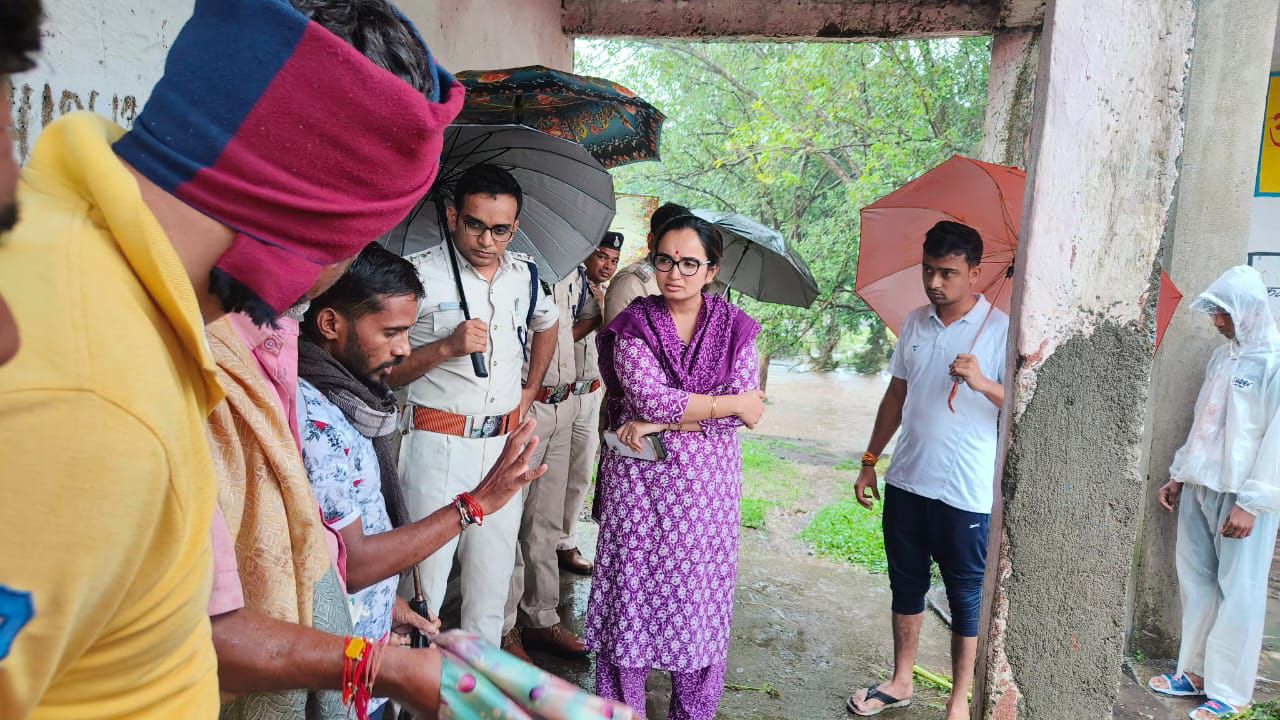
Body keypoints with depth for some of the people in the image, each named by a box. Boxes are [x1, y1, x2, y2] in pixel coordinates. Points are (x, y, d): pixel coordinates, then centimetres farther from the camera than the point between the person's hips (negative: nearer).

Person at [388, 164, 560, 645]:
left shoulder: (524, 274, 7)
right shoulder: (420, 274, -10)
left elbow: (547, 325, 28)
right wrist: (447, 347, -22)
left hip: (504, 440, 5)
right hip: (439, 441, -5)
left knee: (493, 572, 13)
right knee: (426, 573, -4)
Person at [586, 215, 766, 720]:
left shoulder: (735, 328, 2)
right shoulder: (634, 324, -2)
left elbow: (745, 415, -8)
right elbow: (651, 399, -16)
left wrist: (663, 423, -15)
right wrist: (732, 402, -10)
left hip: (707, 486, 1)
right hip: (639, 481, -1)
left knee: (700, 597, 8)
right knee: (631, 595, 4)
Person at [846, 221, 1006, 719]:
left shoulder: (1001, 330, -10)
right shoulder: (914, 324, 6)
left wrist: (984, 384, -33)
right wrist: (870, 462, 14)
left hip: (966, 493, -5)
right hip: (906, 483, 5)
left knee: (967, 598, 9)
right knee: (906, 586, 18)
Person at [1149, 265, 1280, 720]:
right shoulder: (1222, 356, 12)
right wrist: (1180, 475, 18)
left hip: (1242, 495, -7)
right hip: (1201, 486, 7)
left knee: (1238, 590, 1)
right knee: (1196, 579, 11)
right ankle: (1196, 672, 23)